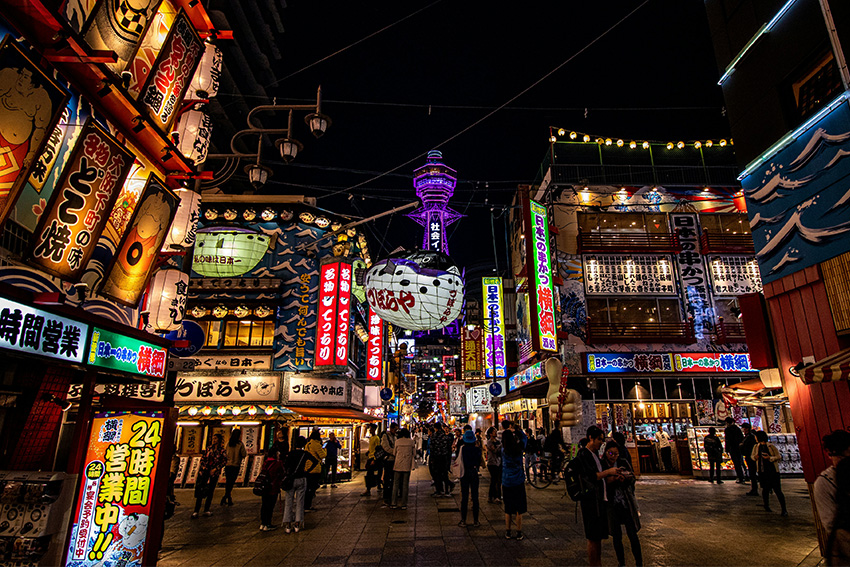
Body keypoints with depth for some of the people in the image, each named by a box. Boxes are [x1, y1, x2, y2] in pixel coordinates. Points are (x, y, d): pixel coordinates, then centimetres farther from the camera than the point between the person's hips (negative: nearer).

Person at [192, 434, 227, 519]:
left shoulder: (222, 450, -2)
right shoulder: (209, 448, 8)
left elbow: (224, 461, -6)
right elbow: (203, 458, 13)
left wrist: (215, 469, -12)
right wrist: (203, 466, -4)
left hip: (214, 473, -2)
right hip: (204, 471, 3)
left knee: (210, 491, 2)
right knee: (200, 490, -2)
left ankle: (206, 510, 12)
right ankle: (196, 511, 3)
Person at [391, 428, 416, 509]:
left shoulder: (397, 441, -1)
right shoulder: (411, 441, 0)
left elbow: (394, 454, 7)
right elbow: (414, 454, 4)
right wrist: (413, 465, 9)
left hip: (398, 465, 0)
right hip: (407, 466, 0)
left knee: (395, 484, 8)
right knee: (405, 485, 6)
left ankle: (394, 503, 7)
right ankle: (404, 504, 7)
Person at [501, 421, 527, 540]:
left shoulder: (503, 450, -11)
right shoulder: (519, 447, -10)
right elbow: (525, 438, 9)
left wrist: (506, 430, 11)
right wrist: (517, 430, 14)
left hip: (506, 482, 0)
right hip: (519, 482, 0)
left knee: (508, 508, 12)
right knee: (519, 508, 10)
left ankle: (507, 532, 19)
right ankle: (519, 532, 15)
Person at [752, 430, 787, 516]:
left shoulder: (771, 446, -5)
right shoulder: (756, 447, 8)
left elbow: (779, 457, -4)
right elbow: (752, 456, 17)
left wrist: (770, 458, -20)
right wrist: (755, 457, -5)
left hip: (773, 472, -3)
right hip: (762, 472, 4)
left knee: (778, 490, -4)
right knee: (765, 489, 8)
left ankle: (784, 509, 4)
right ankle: (766, 505, 26)